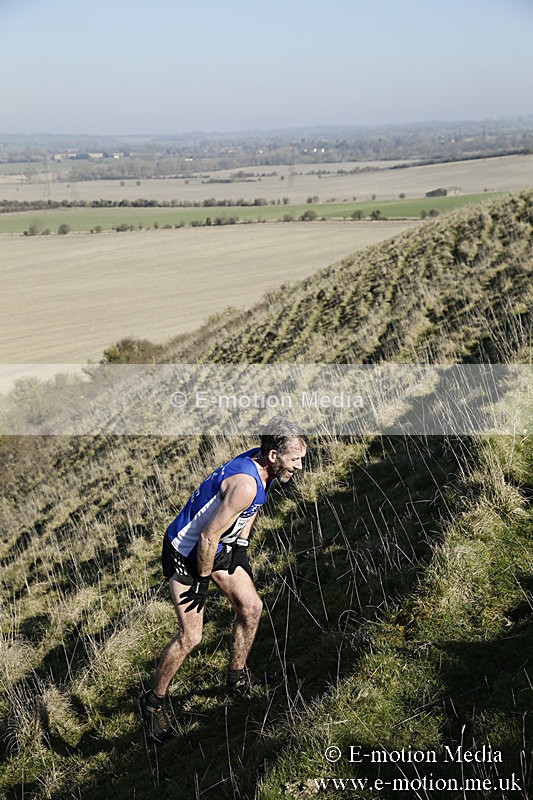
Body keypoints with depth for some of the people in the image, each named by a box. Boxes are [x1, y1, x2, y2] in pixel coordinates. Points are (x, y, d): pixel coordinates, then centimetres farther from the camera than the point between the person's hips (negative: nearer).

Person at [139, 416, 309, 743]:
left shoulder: (261, 464, -7)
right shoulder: (246, 484, -35)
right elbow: (209, 536, -30)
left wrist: (241, 547, 11)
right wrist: (203, 582, -18)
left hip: (221, 546, 8)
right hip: (185, 553, -8)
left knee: (251, 606, 4)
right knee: (191, 636, -9)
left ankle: (237, 676, 26)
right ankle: (154, 701, 11)